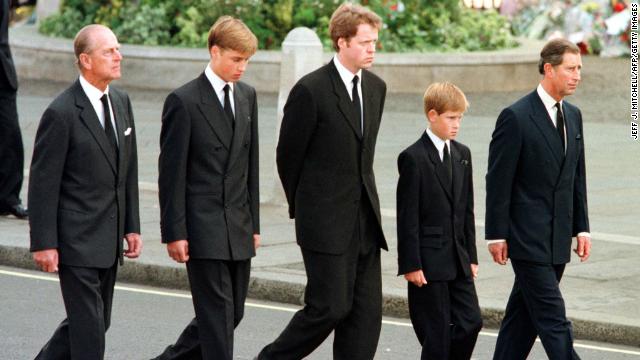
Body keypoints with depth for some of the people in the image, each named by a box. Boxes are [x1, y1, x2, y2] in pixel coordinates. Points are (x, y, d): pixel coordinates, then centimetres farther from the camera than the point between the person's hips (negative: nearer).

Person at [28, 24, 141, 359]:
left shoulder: (121, 101, 8)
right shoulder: (61, 113, -15)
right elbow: (43, 182, -13)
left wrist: (131, 227, 12)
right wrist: (44, 243, -15)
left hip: (109, 240, 8)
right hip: (77, 240, -7)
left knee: (97, 321, 14)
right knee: (88, 328, -6)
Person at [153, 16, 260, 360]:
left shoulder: (247, 96, 11)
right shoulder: (184, 101, -9)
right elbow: (171, 172, -9)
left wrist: (254, 223, 14)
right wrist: (174, 232, -12)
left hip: (238, 228, 7)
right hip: (202, 227, -7)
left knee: (232, 313, 11)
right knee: (217, 314, -7)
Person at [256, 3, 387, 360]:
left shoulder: (376, 88, 10)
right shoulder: (311, 90, -12)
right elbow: (288, 155, -3)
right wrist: (303, 206, 7)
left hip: (365, 218, 7)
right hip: (326, 222, -7)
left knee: (367, 311, 2)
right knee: (330, 307, -8)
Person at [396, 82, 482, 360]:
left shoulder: (462, 154, 11)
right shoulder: (413, 158, -10)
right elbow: (407, 216, -12)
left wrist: (471, 255, 12)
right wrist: (410, 264, -15)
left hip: (457, 260, 7)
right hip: (428, 261, -7)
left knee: (471, 322, 2)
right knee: (437, 331, -3)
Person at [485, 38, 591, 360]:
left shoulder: (573, 116, 11)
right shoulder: (516, 117, -12)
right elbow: (499, 180, -11)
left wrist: (581, 227, 11)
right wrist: (497, 235, -12)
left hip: (558, 239, 7)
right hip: (527, 236, -7)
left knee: (525, 312, 12)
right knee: (552, 316, -9)